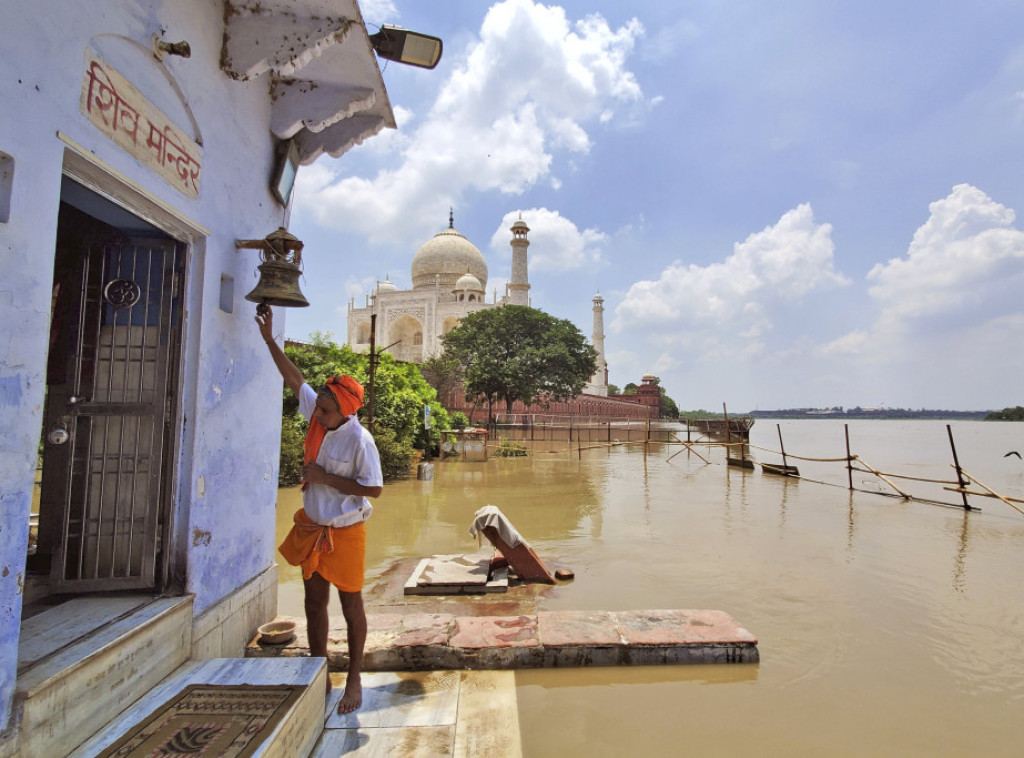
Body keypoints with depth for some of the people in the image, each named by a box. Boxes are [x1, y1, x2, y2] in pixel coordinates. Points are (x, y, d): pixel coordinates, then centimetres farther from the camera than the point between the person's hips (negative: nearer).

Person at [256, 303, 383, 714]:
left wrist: (325, 478, -20)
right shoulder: (317, 414, -5)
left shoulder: (359, 440, -23)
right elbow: (294, 378, 6)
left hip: (344, 531, -6)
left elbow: (373, 488, -21)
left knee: (350, 604, 9)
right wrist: (268, 338, 5)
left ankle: (354, 681, 27)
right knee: (314, 602, 16)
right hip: (312, 526, 7)